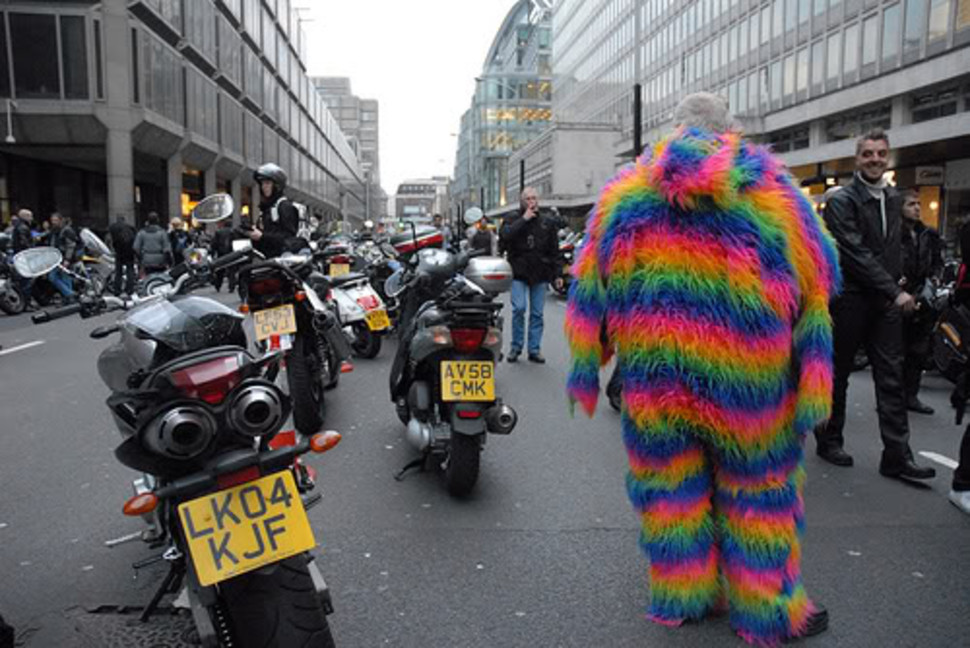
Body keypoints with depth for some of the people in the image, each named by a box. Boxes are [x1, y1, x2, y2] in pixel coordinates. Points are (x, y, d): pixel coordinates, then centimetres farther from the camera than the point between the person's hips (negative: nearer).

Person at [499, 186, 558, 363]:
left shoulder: (547, 222, 11)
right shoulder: (513, 221, 5)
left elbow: (554, 250, 12)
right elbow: (504, 235, -17)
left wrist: (556, 274, 6)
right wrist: (524, 219, -13)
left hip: (540, 275, 2)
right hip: (519, 273, -2)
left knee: (537, 313, 5)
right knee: (519, 308, -11)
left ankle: (535, 349, 13)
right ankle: (516, 346, 4)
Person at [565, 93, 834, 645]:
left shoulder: (626, 191, 3)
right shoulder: (771, 187, -1)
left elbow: (591, 287, 4)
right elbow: (819, 281, 1)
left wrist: (585, 368, 10)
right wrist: (816, 382, 9)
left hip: (651, 369, 2)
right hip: (746, 372, -1)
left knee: (669, 480, 15)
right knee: (758, 482, 14)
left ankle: (684, 596, 29)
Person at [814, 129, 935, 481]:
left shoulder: (894, 198, 12)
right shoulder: (841, 200, -10)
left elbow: (894, 246, 20)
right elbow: (856, 253, -17)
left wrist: (898, 282, 4)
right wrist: (895, 291, -18)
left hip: (886, 301, 6)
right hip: (849, 299, -6)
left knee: (892, 376, 3)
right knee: (837, 375, 6)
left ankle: (897, 456, 6)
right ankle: (829, 441, 21)